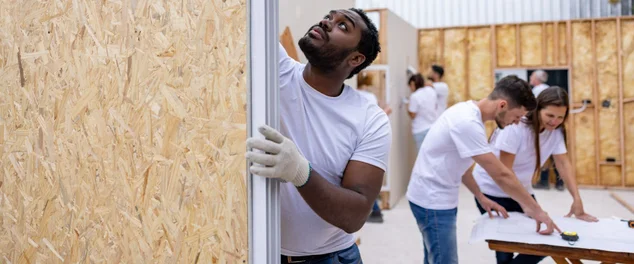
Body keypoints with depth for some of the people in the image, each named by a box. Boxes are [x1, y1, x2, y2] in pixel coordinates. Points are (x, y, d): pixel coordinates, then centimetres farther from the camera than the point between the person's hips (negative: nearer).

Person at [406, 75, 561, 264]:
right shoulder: (468, 122, -24)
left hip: (436, 198, 10)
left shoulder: (468, 112, 6)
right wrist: (536, 209, -14)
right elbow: (501, 175, -22)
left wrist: (481, 197, 15)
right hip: (433, 201, -10)